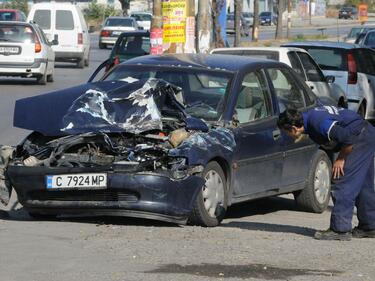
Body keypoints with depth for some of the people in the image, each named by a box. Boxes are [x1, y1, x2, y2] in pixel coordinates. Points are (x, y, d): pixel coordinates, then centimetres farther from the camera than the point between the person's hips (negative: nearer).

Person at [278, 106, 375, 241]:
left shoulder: (319, 123, -26)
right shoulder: (309, 117, 5)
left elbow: (348, 138, -26)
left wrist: (341, 159, -13)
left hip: (361, 137, -10)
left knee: (343, 183, -11)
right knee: (362, 185, 16)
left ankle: (340, 229, -11)